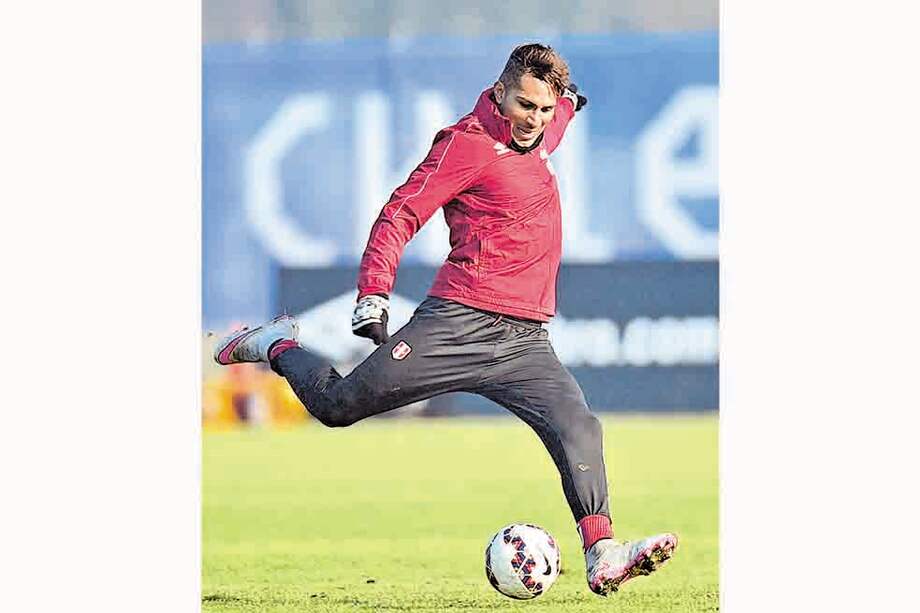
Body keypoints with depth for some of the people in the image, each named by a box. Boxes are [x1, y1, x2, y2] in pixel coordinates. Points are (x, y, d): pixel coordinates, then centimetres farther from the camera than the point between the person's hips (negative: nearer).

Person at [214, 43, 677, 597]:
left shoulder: (538, 138, 17)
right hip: (459, 322, -6)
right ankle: (278, 346, 29)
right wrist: (374, 293, -18)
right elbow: (401, 215, -10)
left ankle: (602, 556, -20)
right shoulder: (469, 143, -6)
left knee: (579, 430, -15)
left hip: (526, 339, 6)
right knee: (338, 404, 0)